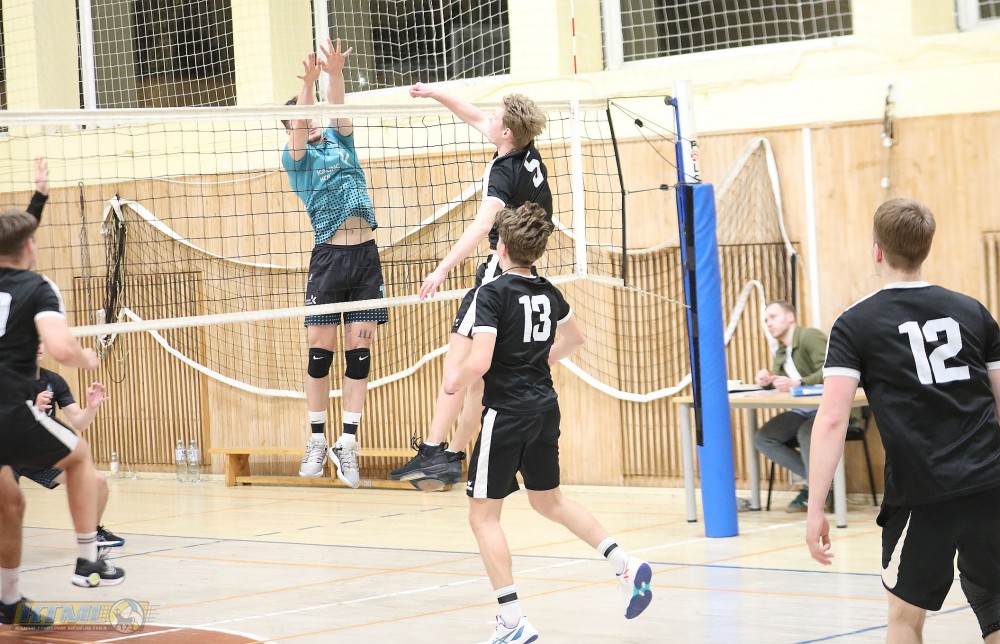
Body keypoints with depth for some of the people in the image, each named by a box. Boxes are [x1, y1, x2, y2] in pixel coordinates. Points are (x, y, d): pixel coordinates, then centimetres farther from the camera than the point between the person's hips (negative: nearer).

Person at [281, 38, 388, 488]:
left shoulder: (340, 141, 15)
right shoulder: (296, 158, 5)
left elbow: (338, 109, -2)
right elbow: (298, 134, -14)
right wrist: (308, 84, -27)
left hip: (366, 254, 3)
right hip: (329, 256, -3)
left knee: (358, 350, 0)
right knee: (320, 349, -3)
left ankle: (348, 444, 2)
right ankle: (316, 442, 7)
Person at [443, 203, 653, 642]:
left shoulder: (492, 294, -15)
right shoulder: (548, 292, 7)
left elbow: (480, 362, -22)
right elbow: (574, 338, 26)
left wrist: (456, 380, -3)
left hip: (506, 413, -7)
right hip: (545, 408, 7)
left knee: (483, 514, 2)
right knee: (548, 500, 24)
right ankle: (626, 565, 12)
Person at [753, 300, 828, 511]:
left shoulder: (810, 336, -12)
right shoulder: (781, 352, 16)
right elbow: (779, 383, 20)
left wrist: (797, 384, -34)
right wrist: (767, 380, -4)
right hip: (801, 410, 9)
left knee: (806, 434, -38)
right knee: (762, 438, -9)